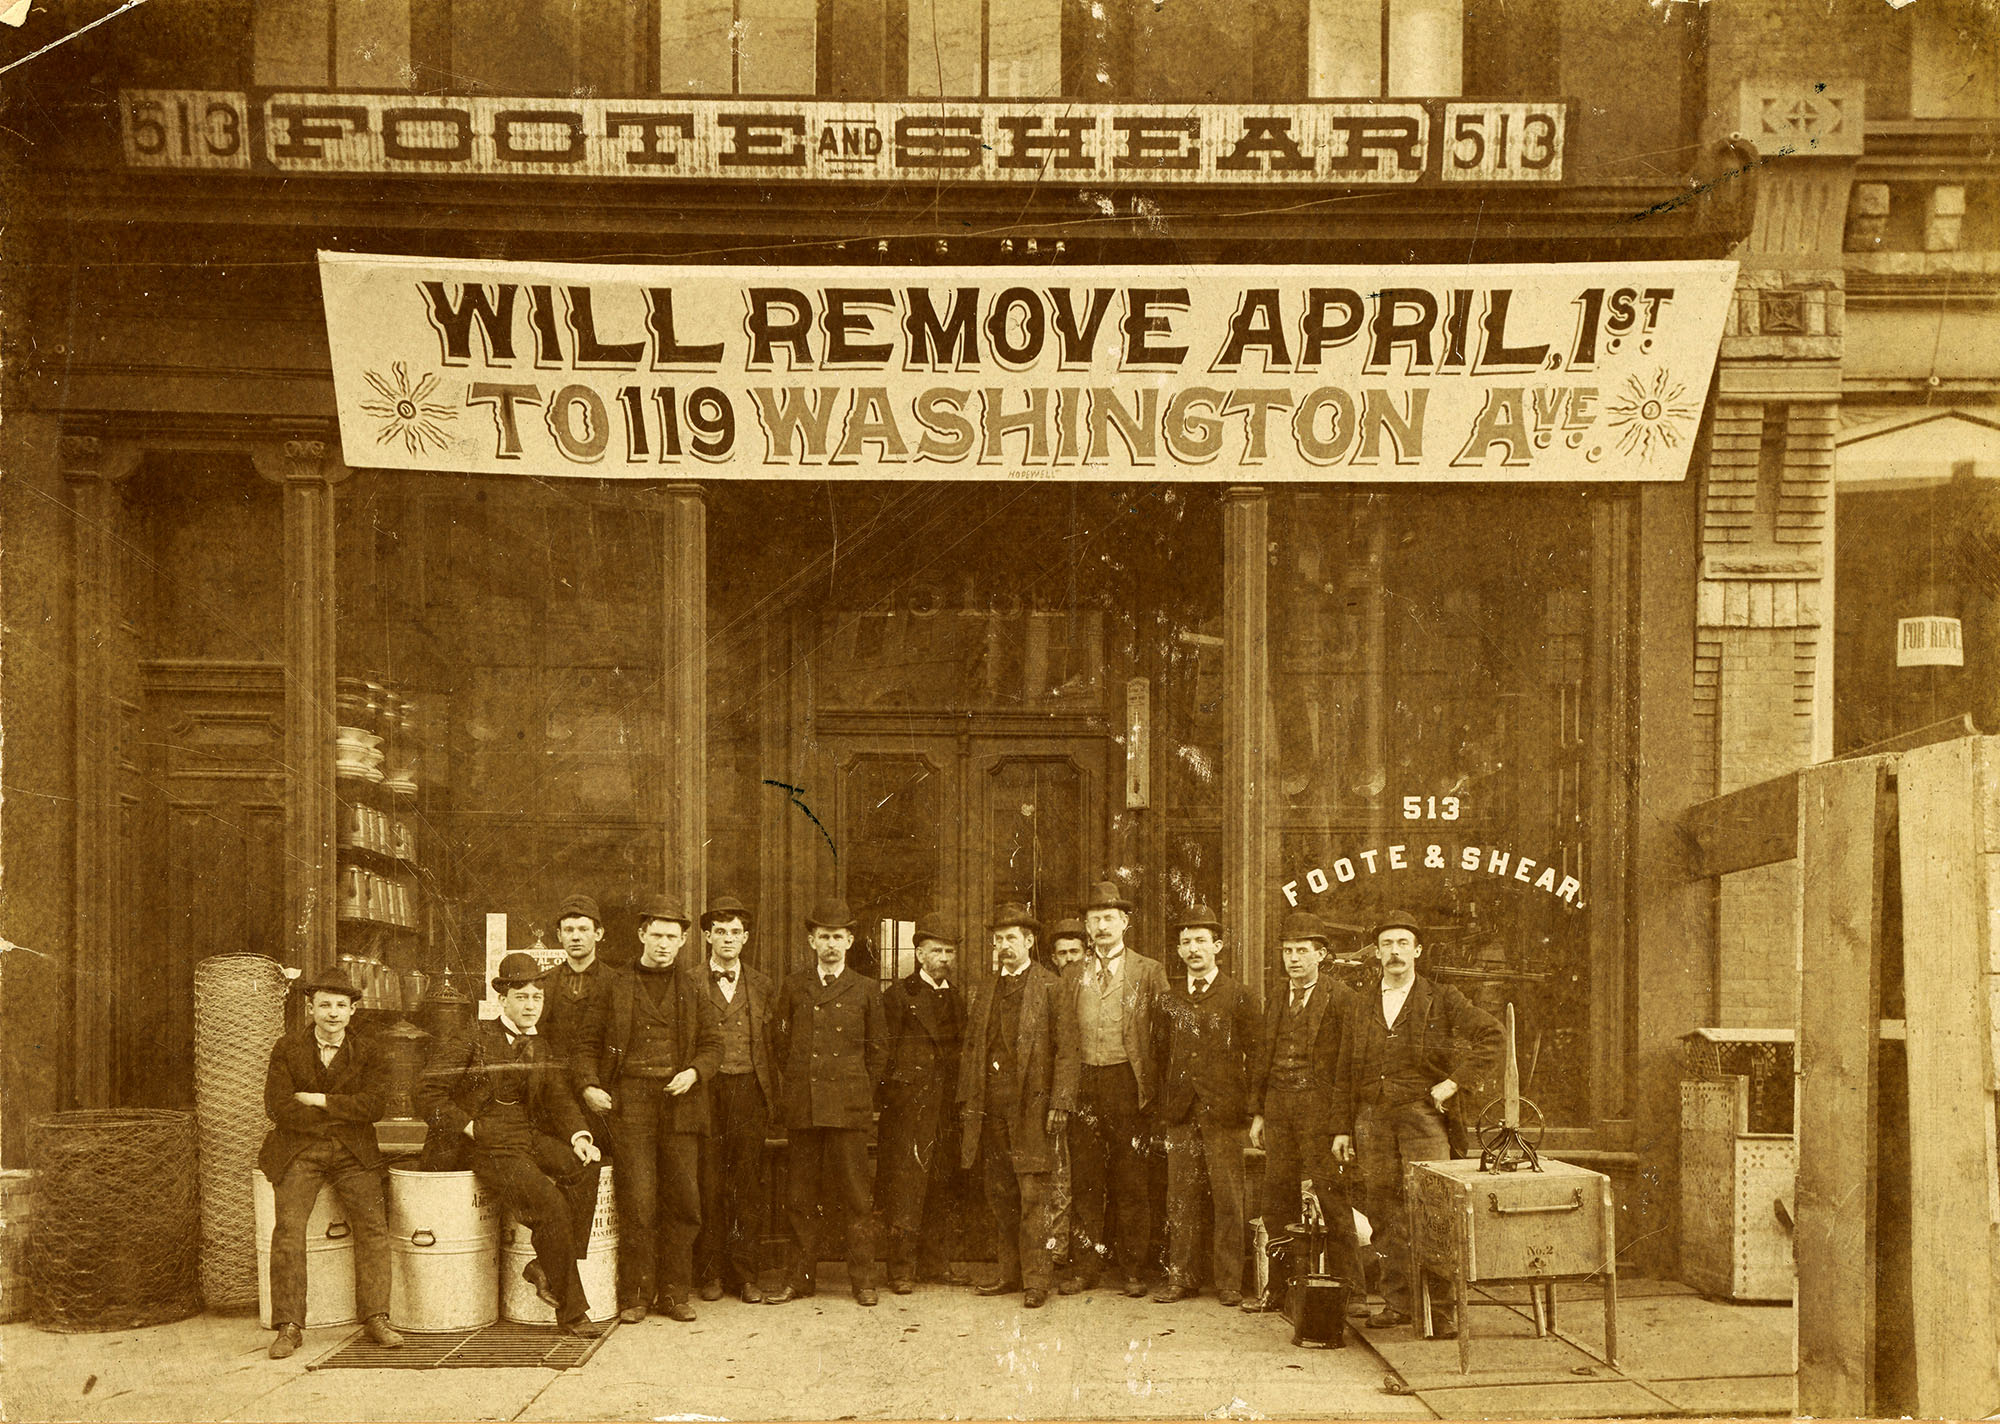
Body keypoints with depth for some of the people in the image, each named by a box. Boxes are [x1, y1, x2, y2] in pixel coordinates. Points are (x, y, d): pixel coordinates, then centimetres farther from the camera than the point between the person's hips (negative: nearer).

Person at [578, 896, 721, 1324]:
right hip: (631, 1100, -2)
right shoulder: (617, 986, 10)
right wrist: (590, 1084, -3)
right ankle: (635, 1296, 3)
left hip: (680, 1104, 2)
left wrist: (694, 1072, -6)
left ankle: (674, 1293, 12)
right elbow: (593, 1044, 13)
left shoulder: (694, 990, 14)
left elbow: (713, 1044, 13)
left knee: (682, 1203, 2)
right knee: (637, 1203, -6)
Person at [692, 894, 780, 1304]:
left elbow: (772, 1046, 13)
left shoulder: (762, 986, 13)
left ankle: (745, 1274, 7)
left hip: (750, 1089, 2)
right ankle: (710, 1273, 8)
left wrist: (773, 1099, 8)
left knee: (748, 1183, 1)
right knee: (708, 1182, -2)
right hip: (706, 1089, -2)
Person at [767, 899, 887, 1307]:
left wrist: (858, 1090, 7)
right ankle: (800, 1278, 12)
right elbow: (780, 1043, 15)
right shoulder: (793, 988, 12)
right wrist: (790, 1090, 9)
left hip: (849, 1106, -2)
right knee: (800, 1196, 4)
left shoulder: (865, 991, 8)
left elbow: (878, 1050, 13)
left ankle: (863, 1280, 5)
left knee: (857, 1196, -2)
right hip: (801, 1107, 2)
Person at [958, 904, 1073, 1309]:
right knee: (1000, 1195, 8)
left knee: (1032, 1194, -6)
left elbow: (1064, 1049, -4)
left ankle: (1036, 1278, -1)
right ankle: (1011, 1273, 16)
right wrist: (968, 1101, 10)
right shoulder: (980, 994, 18)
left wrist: (1059, 1103, -11)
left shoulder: (1051, 988, 0)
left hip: (1031, 1104, -5)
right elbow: (971, 1050, 19)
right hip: (990, 1105, 5)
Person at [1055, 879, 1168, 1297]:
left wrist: (1154, 1090, -6)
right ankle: (1087, 1267, 12)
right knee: (1085, 1181, 4)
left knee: (1132, 1181, -1)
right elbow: (1065, 1036, 15)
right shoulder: (1072, 977, 14)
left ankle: (1134, 1270, 6)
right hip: (1084, 1085, 3)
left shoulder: (1149, 972, 3)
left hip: (1129, 1084, -3)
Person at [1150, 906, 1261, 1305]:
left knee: (1227, 1198, -1)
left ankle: (1229, 1281, 6)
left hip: (1224, 1111, -3)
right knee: (1180, 1196, 4)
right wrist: (1164, 1106, 7)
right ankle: (1181, 1276, 12)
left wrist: (1248, 1109, -3)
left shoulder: (1238, 996, 3)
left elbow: (1254, 1055, 2)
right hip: (1180, 1111, 3)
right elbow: (1160, 1053, 14)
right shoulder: (1169, 996, 12)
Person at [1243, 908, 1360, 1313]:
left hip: (1321, 1108, -6)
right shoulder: (1276, 1003, 17)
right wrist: (1257, 1112, 14)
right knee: (1278, 1197, 7)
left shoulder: (1340, 998, -3)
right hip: (1279, 1107, 6)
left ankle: (1349, 1288, 0)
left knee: (1329, 1197, -8)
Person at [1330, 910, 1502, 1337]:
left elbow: (1491, 1035, 0)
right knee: (1385, 1210, 1)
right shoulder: (1359, 1008, 16)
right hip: (1372, 1119, 3)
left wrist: (1455, 1081, -6)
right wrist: (1341, 1129, 11)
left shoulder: (1442, 1000, 6)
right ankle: (1397, 1300, 10)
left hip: (1422, 1114, -3)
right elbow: (1344, 1074, 17)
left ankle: (1439, 1307, -7)